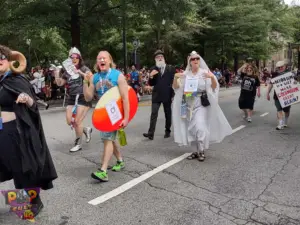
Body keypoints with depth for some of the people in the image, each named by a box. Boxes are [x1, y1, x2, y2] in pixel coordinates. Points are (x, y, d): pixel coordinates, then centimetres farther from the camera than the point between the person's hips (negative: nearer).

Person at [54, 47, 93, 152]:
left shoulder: (84, 68, -3)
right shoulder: (67, 72, 11)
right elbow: (60, 83, 18)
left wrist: (81, 73, -29)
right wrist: (57, 75, 1)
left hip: (83, 98, -6)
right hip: (72, 98, 6)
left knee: (77, 122, -6)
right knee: (69, 122, 2)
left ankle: (78, 144, 12)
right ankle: (86, 130, 28)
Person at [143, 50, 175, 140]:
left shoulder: (171, 68, 3)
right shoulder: (153, 69, 6)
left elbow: (174, 80, 2)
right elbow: (151, 84, 4)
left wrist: (173, 93, -6)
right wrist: (151, 76, -15)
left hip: (167, 95, 0)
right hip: (156, 95, 0)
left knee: (168, 114, 10)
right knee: (154, 113, -7)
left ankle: (167, 131, 23)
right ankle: (151, 133, -11)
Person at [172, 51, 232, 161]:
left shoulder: (205, 72, -5)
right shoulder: (185, 74, 3)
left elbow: (214, 87, -8)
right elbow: (176, 87, 1)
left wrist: (212, 77, -28)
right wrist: (175, 78, -18)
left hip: (201, 104, -3)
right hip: (189, 105, 4)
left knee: (200, 127, -14)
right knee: (192, 128, 8)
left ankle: (201, 151, 2)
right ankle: (198, 150, 22)